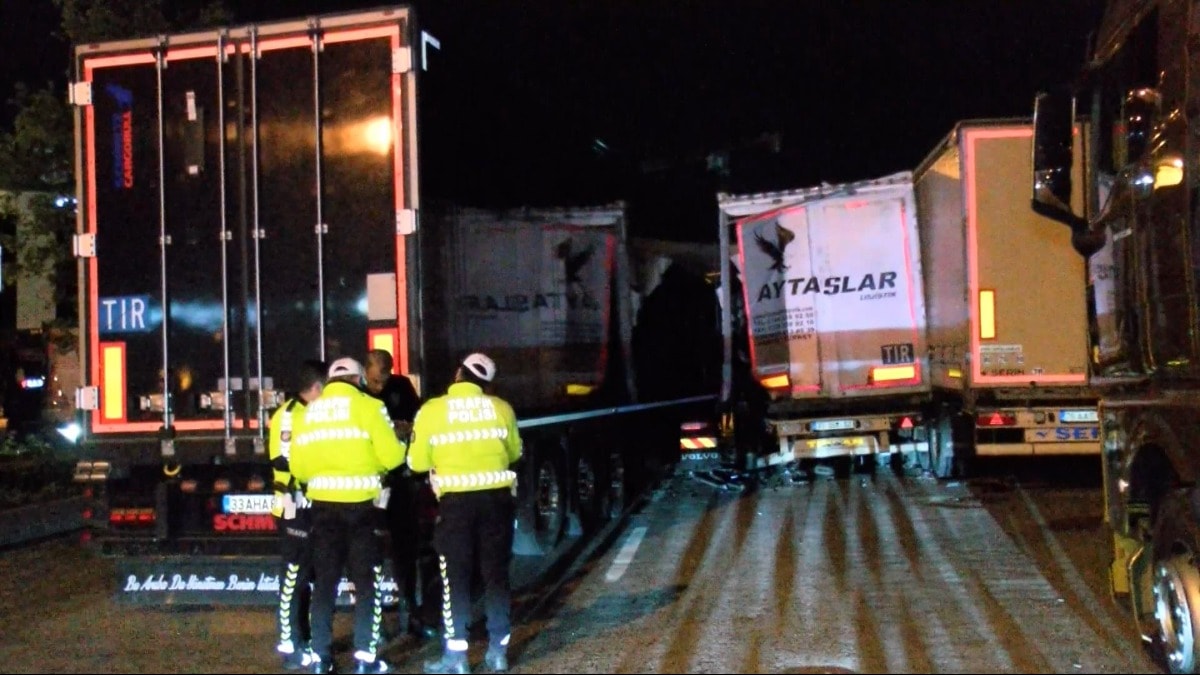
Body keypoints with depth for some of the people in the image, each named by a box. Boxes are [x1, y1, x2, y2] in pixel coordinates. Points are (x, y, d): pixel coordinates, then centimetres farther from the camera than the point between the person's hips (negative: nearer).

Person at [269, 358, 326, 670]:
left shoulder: (311, 413, 19)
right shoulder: (291, 414, -14)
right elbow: (284, 459, -23)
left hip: (312, 507, 10)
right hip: (296, 509, -10)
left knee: (306, 575, 15)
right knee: (294, 577, -6)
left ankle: (303, 639, 25)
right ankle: (290, 646, -1)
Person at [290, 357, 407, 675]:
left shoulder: (310, 410, 11)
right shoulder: (368, 406, -3)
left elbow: (298, 466, 9)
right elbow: (392, 456, -7)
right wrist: (401, 446, 14)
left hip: (323, 503, 4)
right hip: (361, 503, -4)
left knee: (325, 580, 12)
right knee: (367, 580, 5)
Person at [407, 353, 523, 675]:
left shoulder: (431, 410, -4)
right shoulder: (501, 408, 3)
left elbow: (417, 462, 0)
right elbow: (514, 453, 15)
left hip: (455, 500, -2)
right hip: (496, 497, 2)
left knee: (455, 578, 6)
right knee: (496, 574, 11)